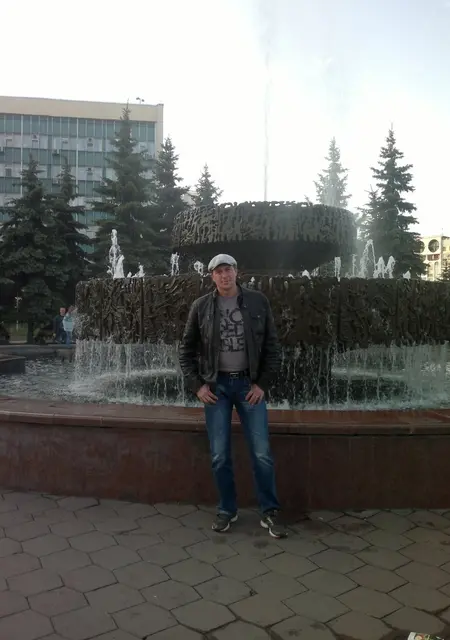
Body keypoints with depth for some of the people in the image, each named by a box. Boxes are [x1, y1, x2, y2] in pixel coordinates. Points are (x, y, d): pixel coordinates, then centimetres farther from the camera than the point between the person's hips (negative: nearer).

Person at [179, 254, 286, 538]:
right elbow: (187, 349, 7)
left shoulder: (258, 302, -1)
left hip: (249, 384, -1)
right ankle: (228, 509, 24)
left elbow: (272, 345, 1)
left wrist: (262, 384, -5)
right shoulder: (201, 306, 1)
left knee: (262, 453, -1)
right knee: (220, 455, 5)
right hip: (216, 385, 1)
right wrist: (197, 385, -1)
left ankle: (270, 512, 16)